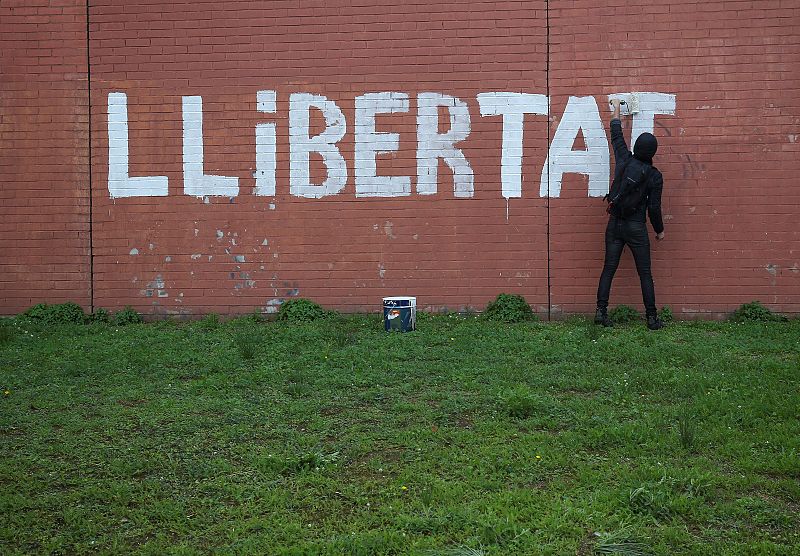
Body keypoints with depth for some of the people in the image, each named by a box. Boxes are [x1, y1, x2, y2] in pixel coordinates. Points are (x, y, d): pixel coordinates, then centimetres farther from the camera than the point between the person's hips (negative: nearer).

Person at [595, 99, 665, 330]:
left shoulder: (623, 160, -2)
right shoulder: (654, 176, -9)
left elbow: (617, 136, 15)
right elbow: (654, 207, -6)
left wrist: (616, 111, 29)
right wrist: (659, 230, 10)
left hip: (615, 224, 3)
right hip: (636, 228, -3)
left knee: (608, 269, 7)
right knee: (645, 274, 3)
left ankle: (601, 311, 2)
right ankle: (652, 318, 5)